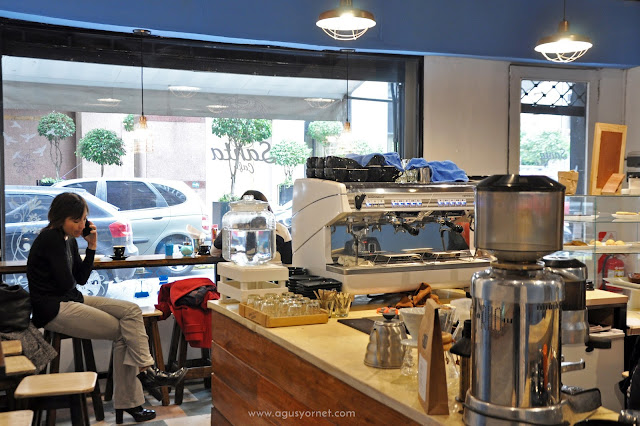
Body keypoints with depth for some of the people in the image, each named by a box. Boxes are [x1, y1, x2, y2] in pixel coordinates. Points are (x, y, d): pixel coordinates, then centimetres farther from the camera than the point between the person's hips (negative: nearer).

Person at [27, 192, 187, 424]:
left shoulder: (69, 239, 13)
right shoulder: (51, 238, -15)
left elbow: (81, 278, 12)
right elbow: (66, 283, -18)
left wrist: (91, 247, 2)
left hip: (71, 300, 9)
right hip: (53, 309, -9)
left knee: (132, 311, -6)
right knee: (123, 331, -16)